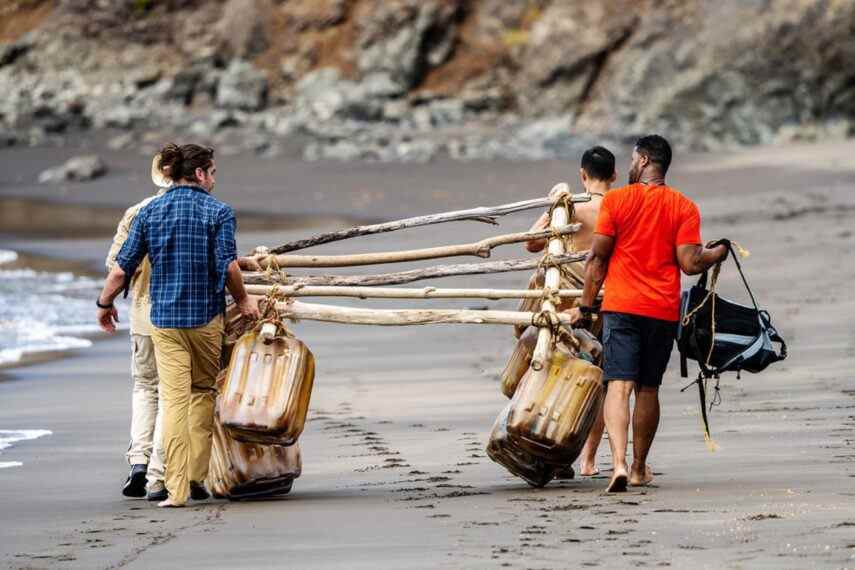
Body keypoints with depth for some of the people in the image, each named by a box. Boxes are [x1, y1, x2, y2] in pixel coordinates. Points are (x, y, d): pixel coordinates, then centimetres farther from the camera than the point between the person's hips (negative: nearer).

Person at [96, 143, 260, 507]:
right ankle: (196, 476, 15)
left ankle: (176, 488, -6)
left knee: (174, 399, -1)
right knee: (204, 391, 17)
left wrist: (105, 304, 17)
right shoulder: (218, 212, -4)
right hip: (206, 317, -2)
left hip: (164, 318, 2)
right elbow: (228, 266, -13)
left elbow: (123, 267, 3)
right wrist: (244, 301, 3)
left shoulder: (149, 213, 4)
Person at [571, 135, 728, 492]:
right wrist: (719, 253, 14)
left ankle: (619, 463, -27)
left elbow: (597, 258, -2)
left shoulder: (615, 201, -2)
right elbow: (690, 264, -6)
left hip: (621, 306, -2)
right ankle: (639, 469, 24)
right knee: (648, 388, 15)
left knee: (619, 385, -8)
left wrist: (585, 306, 6)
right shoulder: (684, 208, 1)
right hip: (664, 312, 2)